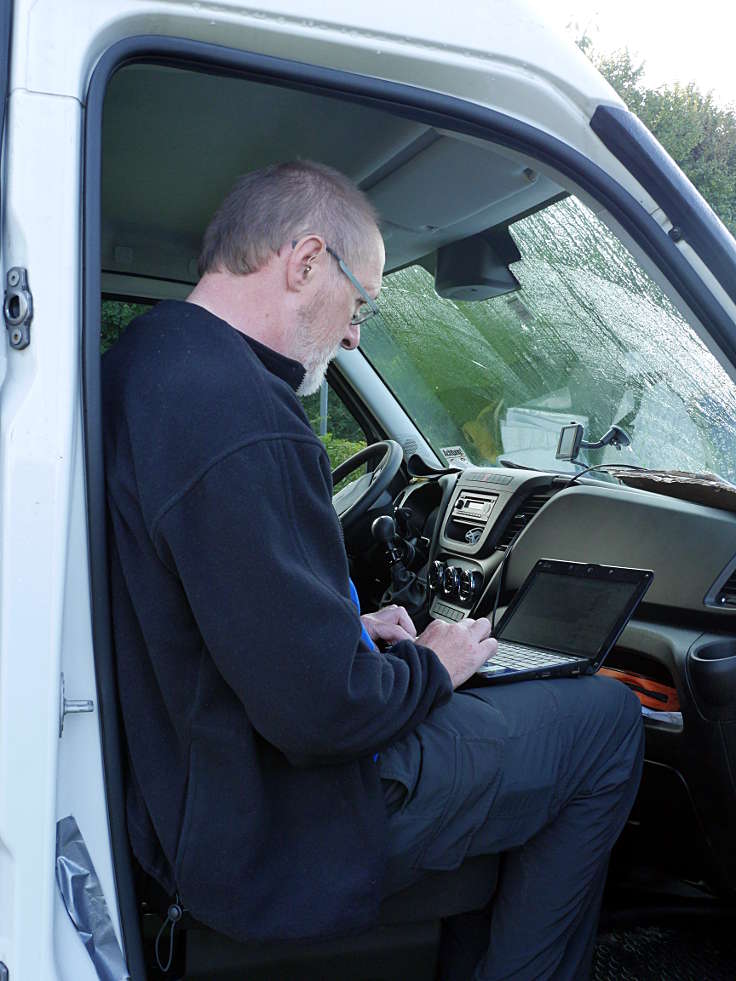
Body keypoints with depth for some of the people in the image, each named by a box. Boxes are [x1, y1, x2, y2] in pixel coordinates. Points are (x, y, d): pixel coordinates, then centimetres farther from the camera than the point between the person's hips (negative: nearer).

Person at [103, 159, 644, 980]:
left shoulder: (141, 365, 4)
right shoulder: (241, 422, -30)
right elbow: (325, 710, -28)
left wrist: (351, 629, 8)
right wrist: (430, 666, -9)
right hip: (277, 836, -10)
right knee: (607, 719, 2)